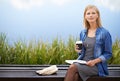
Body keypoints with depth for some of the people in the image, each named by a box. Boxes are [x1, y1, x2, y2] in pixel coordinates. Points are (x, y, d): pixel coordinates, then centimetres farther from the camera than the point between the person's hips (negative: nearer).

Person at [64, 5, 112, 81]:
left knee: (72, 67, -28)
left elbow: (108, 54, -3)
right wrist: (78, 50, -2)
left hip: (97, 66, -4)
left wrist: (95, 61, -17)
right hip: (82, 63, 4)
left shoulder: (104, 33, -5)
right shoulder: (83, 33, 12)